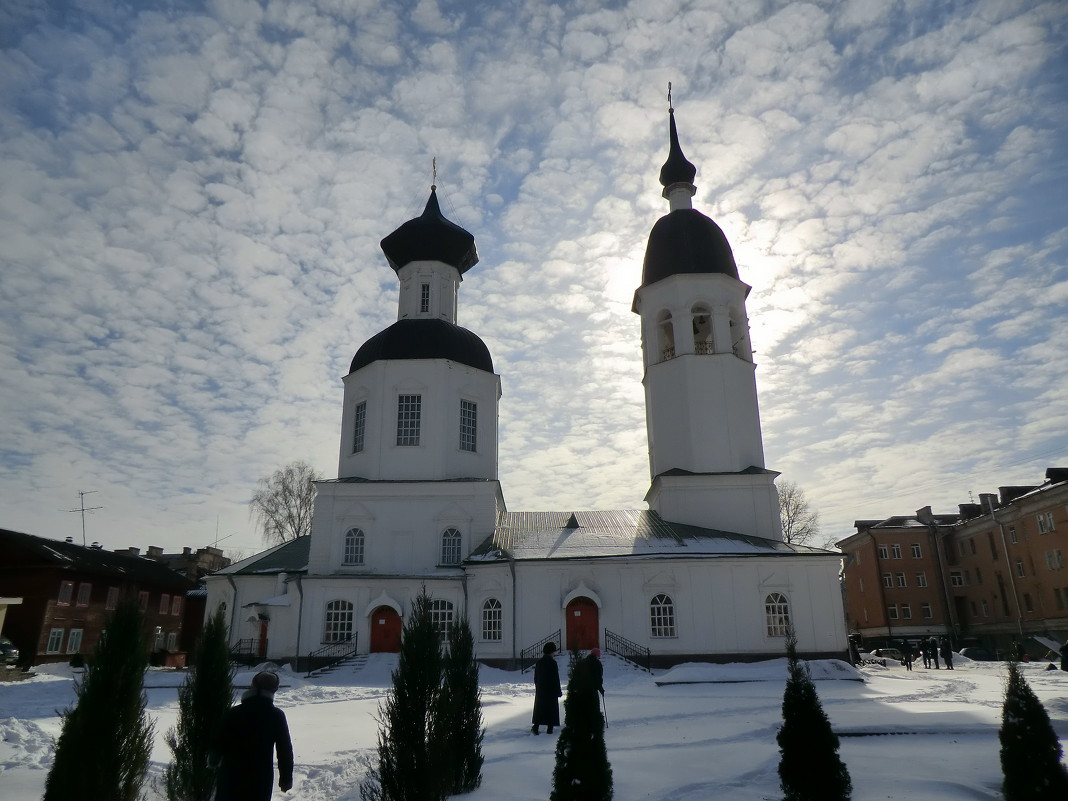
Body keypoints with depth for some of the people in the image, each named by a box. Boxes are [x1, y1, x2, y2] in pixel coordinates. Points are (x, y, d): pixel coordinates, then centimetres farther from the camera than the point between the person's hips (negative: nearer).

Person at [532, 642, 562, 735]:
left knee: (539, 709, 12)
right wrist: (558, 691, -6)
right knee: (551, 709, 4)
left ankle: (535, 727, 7)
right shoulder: (552, 663, -15)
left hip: (540, 690, 6)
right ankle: (549, 729, 5)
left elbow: (536, 677, 11)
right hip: (551, 691, -6)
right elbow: (556, 678, -13)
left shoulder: (538, 662, 5)